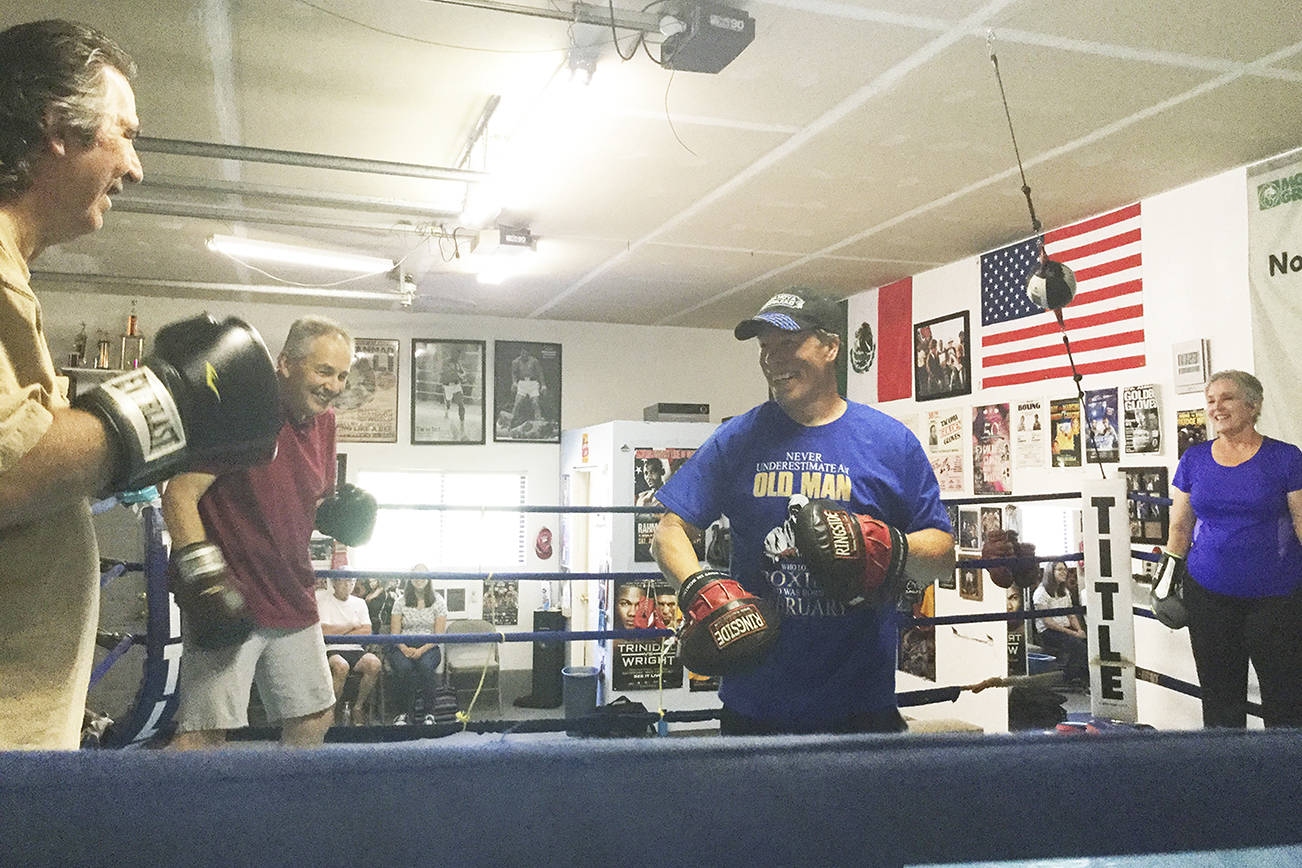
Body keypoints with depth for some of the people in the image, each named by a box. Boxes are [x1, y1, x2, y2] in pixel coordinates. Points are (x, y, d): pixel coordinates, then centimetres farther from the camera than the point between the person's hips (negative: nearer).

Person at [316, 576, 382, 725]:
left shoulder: (359, 602, 17)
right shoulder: (322, 598, 3)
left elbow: (367, 632, 5)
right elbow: (324, 631, -9)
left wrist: (338, 633, -3)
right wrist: (352, 626, 1)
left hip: (355, 650, 4)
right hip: (331, 650, -4)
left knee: (374, 663, -28)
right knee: (341, 666, -38)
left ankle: (357, 708, -10)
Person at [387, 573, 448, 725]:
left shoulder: (438, 601, 6)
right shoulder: (401, 601, 9)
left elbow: (439, 634, -1)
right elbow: (395, 633, 3)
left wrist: (422, 650, -17)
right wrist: (405, 649, -17)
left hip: (429, 647, -1)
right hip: (404, 646, 1)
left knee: (425, 665, -34)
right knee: (405, 667, -33)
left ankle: (429, 713, -24)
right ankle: (407, 712, -19)